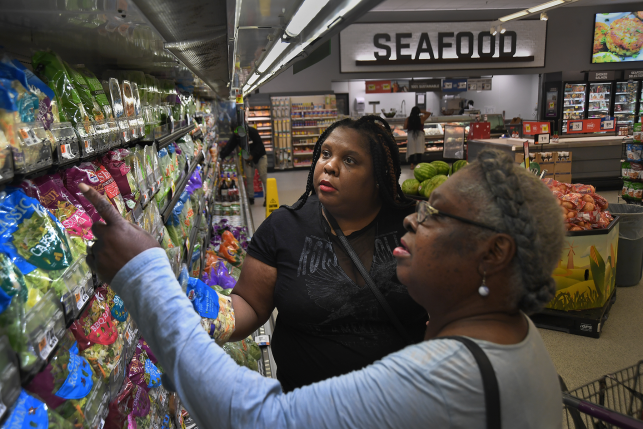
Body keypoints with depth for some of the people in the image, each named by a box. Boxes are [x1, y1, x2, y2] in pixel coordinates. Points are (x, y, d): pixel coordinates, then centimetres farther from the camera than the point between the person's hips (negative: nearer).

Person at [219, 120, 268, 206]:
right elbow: (229, 147, -14)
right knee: (249, 178, 3)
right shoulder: (235, 137, -9)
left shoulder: (252, 131, -23)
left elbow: (259, 145, -21)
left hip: (259, 156, -4)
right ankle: (250, 198, 14)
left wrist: (252, 155, -28)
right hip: (247, 158, 4)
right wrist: (221, 156, -28)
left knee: (264, 176, -5)